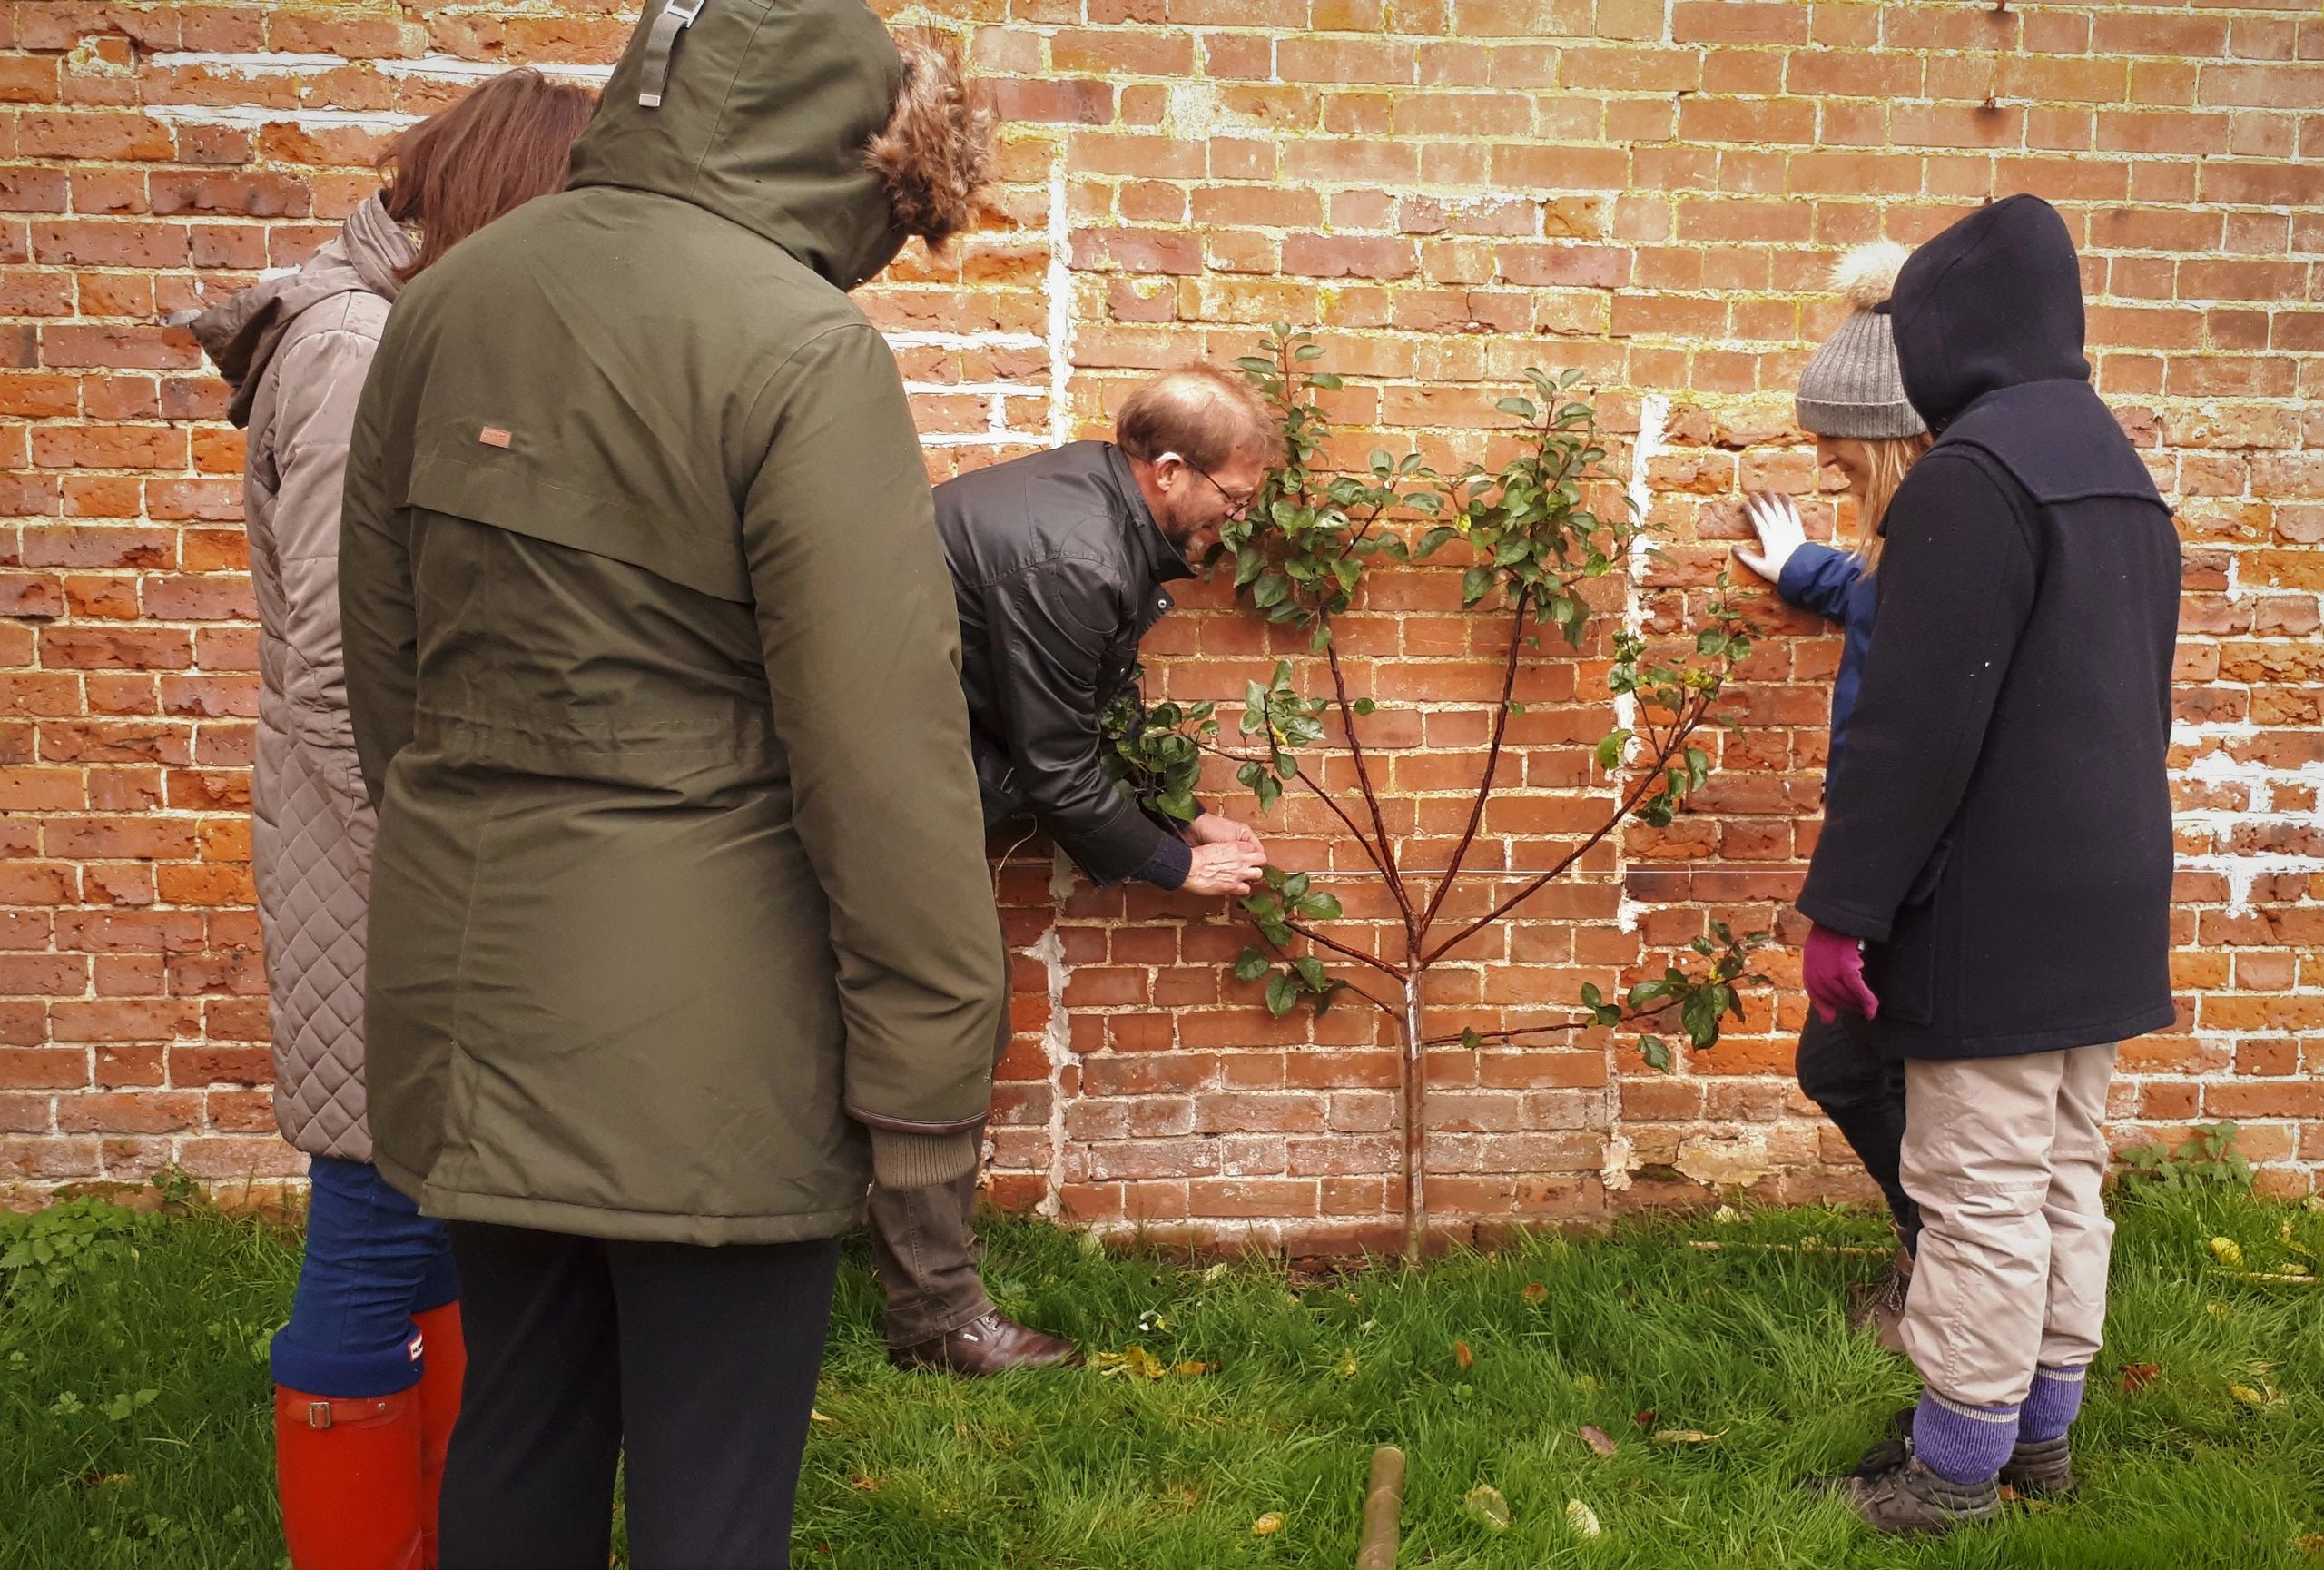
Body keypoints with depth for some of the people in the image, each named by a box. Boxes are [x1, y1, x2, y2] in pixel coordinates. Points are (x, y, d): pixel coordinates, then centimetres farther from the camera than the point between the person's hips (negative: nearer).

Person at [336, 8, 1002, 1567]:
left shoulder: (446, 300, 5)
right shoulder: (806, 352, -16)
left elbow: (383, 662, 14)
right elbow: (881, 747, -17)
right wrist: (928, 1065, -10)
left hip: (470, 987, 7)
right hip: (700, 1025, -6)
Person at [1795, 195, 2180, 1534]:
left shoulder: (1977, 469, -16)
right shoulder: (2123, 474, 15)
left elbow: (1916, 722, -21)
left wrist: (1843, 906, -17)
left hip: (1997, 907, -9)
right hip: (2106, 900, 9)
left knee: (1984, 1195, -2)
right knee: (2067, 1178, 15)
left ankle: (1959, 1467, 8)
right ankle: (2043, 1429, 26)